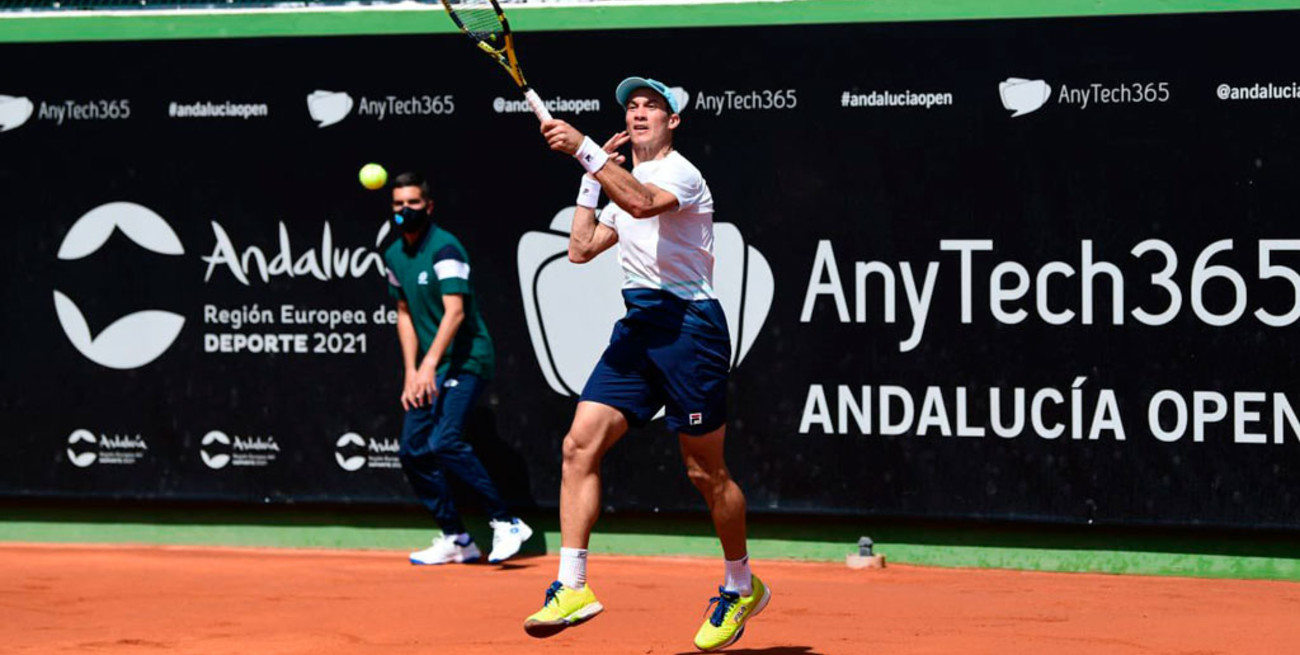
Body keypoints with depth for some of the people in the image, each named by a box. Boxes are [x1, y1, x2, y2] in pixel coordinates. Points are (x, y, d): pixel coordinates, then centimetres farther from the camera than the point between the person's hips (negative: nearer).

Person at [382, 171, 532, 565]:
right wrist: (411, 373, 8)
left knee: (443, 444, -24)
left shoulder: (444, 249, -14)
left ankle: (506, 524, -20)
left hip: (465, 361, -8)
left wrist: (430, 364, -32)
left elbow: (455, 312, -23)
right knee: (412, 452, 2)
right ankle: (456, 540, 11)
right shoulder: (395, 256, 11)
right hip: (429, 369, 8)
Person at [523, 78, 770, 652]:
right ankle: (572, 588, -10)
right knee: (580, 445, -8)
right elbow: (581, 249, 18)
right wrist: (591, 177, 14)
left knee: (706, 472, 1)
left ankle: (742, 586, 21)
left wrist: (584, 150, -36)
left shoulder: (680, 174, -9)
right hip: (638, 328, 8)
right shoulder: (625, 181, 19)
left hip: (689, 328, -8)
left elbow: (642, 202, -32)